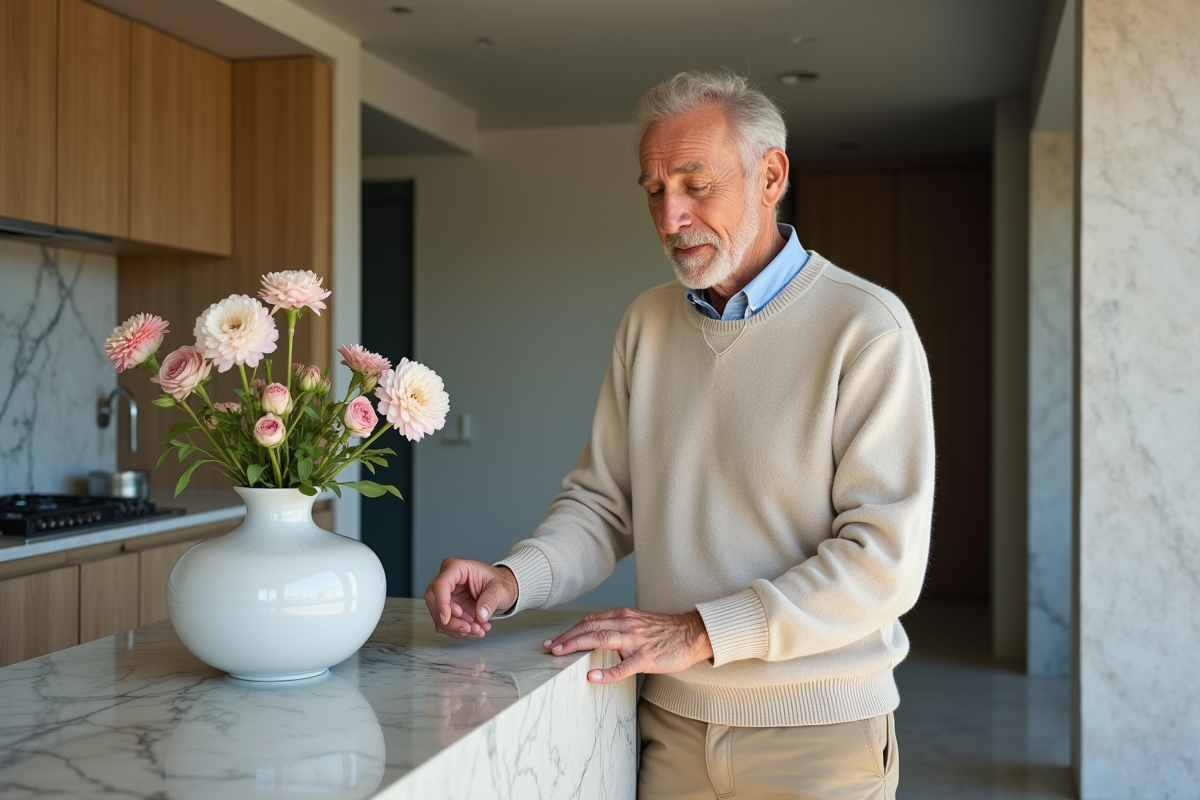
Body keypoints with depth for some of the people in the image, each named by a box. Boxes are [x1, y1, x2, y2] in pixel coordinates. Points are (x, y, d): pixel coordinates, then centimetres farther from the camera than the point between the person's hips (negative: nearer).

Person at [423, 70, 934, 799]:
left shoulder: (866, 328, -13)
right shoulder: (647, 324, 5)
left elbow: (885, 557, -19)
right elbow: (602, 504, 6)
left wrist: (702, 631, -24)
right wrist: (512, 580, -13)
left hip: (816, 737, -4)